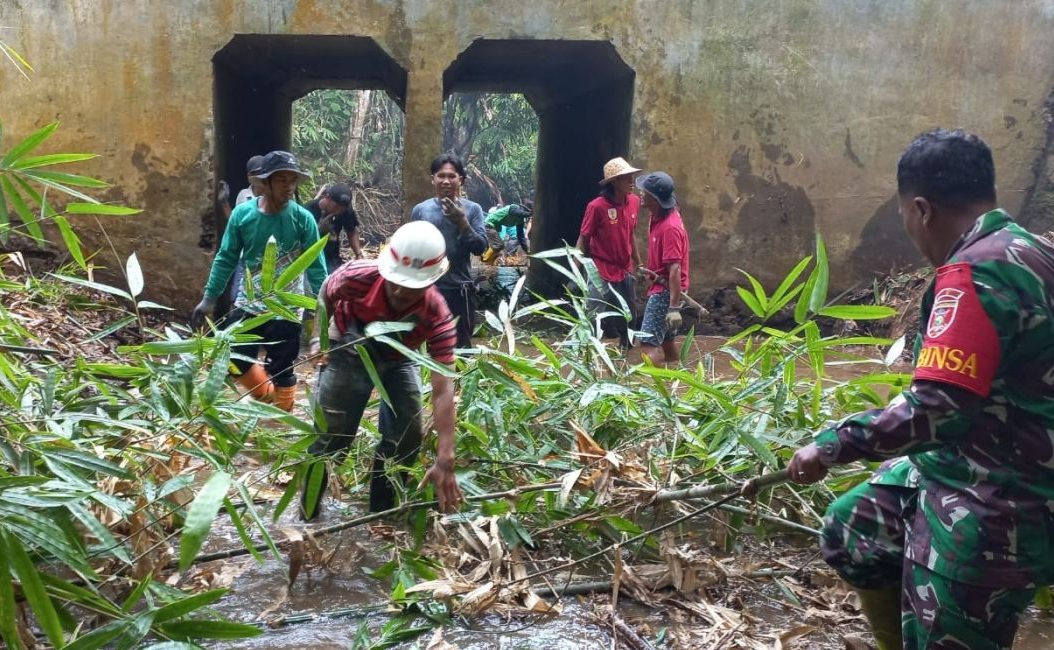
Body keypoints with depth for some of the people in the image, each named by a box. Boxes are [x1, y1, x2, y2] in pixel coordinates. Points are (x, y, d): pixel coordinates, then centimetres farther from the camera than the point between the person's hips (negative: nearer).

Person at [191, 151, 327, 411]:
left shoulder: (302, 219, -10)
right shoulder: (242, 214, -6)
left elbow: (316, 267, -7)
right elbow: (226, 259, 2)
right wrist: (209, 299, 2)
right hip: (248, 305, 2)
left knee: (282, 373, 5)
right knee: (233, 358, 5)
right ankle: (266, 398, 33)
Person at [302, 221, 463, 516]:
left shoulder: (437, 316, -37)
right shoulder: (357, 276, -37)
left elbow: (443, 388, -41)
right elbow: (325, 297, -8)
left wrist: (445, 460, -48)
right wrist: (318, 340, -12)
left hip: (397, 360, 1)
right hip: (349, 353, -1)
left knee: (408, 436, -4)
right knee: (331, 435, -2)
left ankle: (383, 509, 19)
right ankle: (307, 512, 20)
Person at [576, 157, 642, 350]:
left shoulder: (634, 201, -2)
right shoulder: (597, 206, -20)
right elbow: (583, 240, -13)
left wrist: (638, 263, 19)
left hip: (625, 271, 6)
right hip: (602, 272, -6)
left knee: (629, 316, 19)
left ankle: (625, 345, 41)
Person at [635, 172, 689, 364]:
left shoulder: (670, 227, -25)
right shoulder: (657, 216, 4)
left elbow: (675, 269, -28)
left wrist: (674, 307, -30)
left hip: (666, 291, -10)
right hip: (659, 287, 10)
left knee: (648, 342, -13)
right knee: (665, 339, 18)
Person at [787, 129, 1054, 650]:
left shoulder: (976, 273, -24)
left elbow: (936, 408, -30)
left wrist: (833, 444, -21)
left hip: (991, 509, -10)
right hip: (968, 474, 10)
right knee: (848, 533, 20)